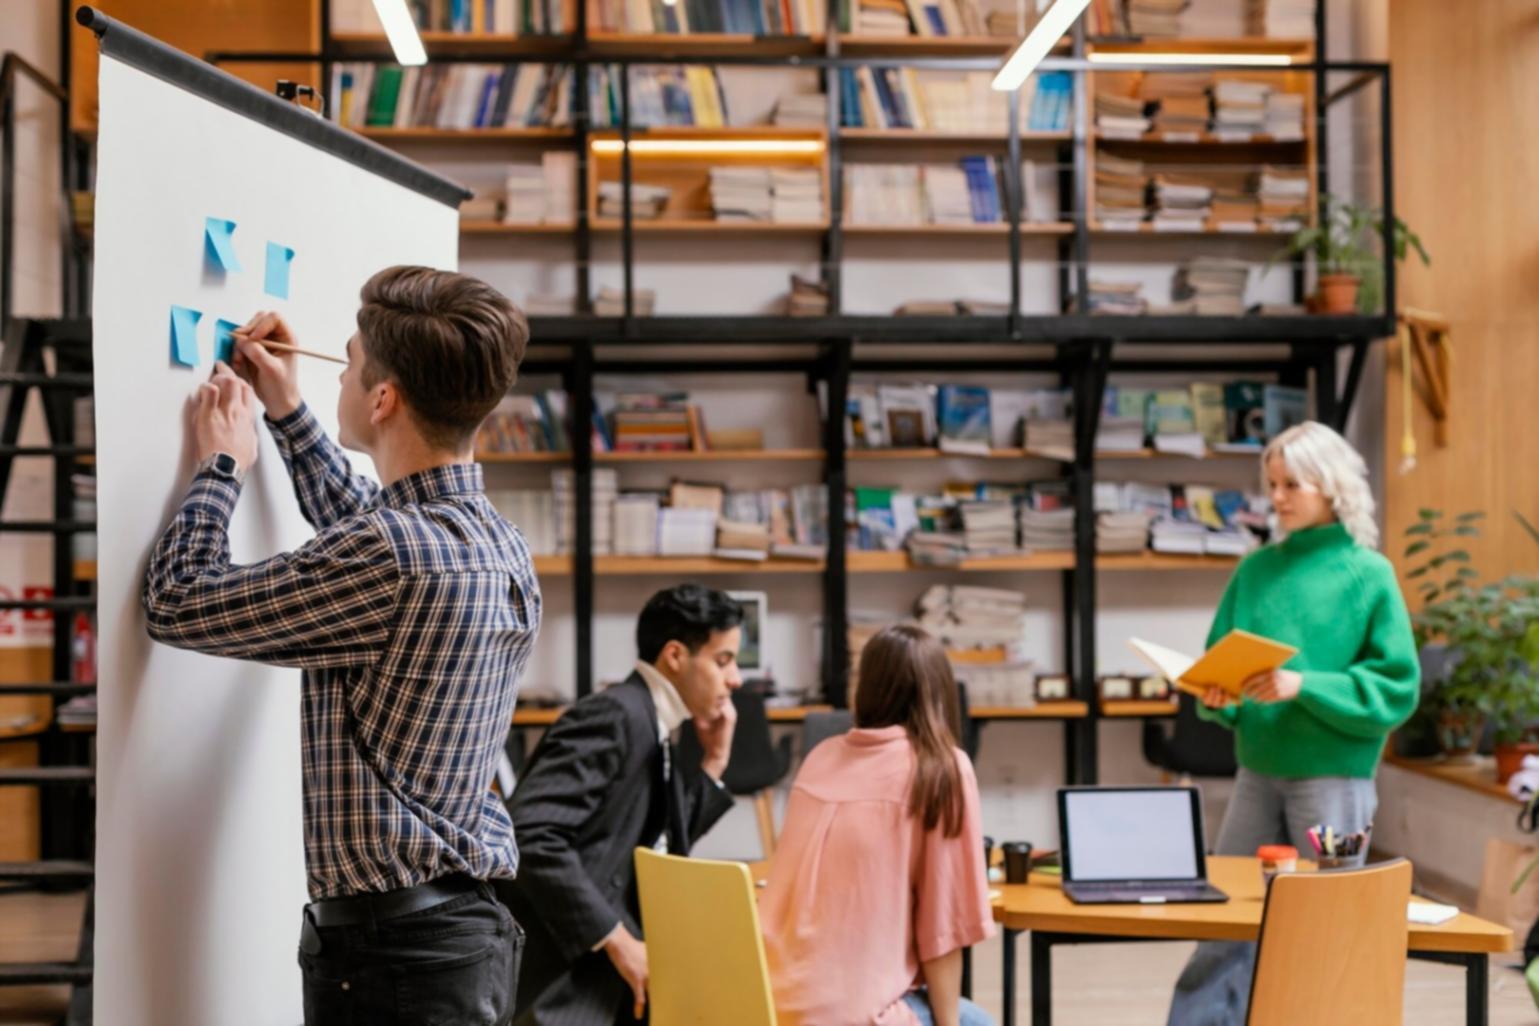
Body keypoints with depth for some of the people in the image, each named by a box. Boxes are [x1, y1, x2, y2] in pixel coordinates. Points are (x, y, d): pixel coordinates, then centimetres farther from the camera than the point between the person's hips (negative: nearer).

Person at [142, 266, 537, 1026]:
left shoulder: (392, 554, -23)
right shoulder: (496, 542, 6)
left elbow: (176, 604, -11)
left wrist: (221, 463, 3)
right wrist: (286, 412, 28)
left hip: (393, 944, -9)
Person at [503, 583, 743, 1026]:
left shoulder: (651, 728, 13)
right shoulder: (614, 716, -15)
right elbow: (528, 834, -27)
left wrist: (713, 763, 12)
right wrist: (617, 940, -23)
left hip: (602, 970, 10)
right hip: (559, 971, -10)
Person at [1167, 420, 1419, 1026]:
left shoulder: (1368, 574, -3)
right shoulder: (1256, 570, 8)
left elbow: (1396, 688, -8)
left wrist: (1304, 686, -18)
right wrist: (1217, 698, -11)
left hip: (1334, 776, -4)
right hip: (1258, 772, 4)